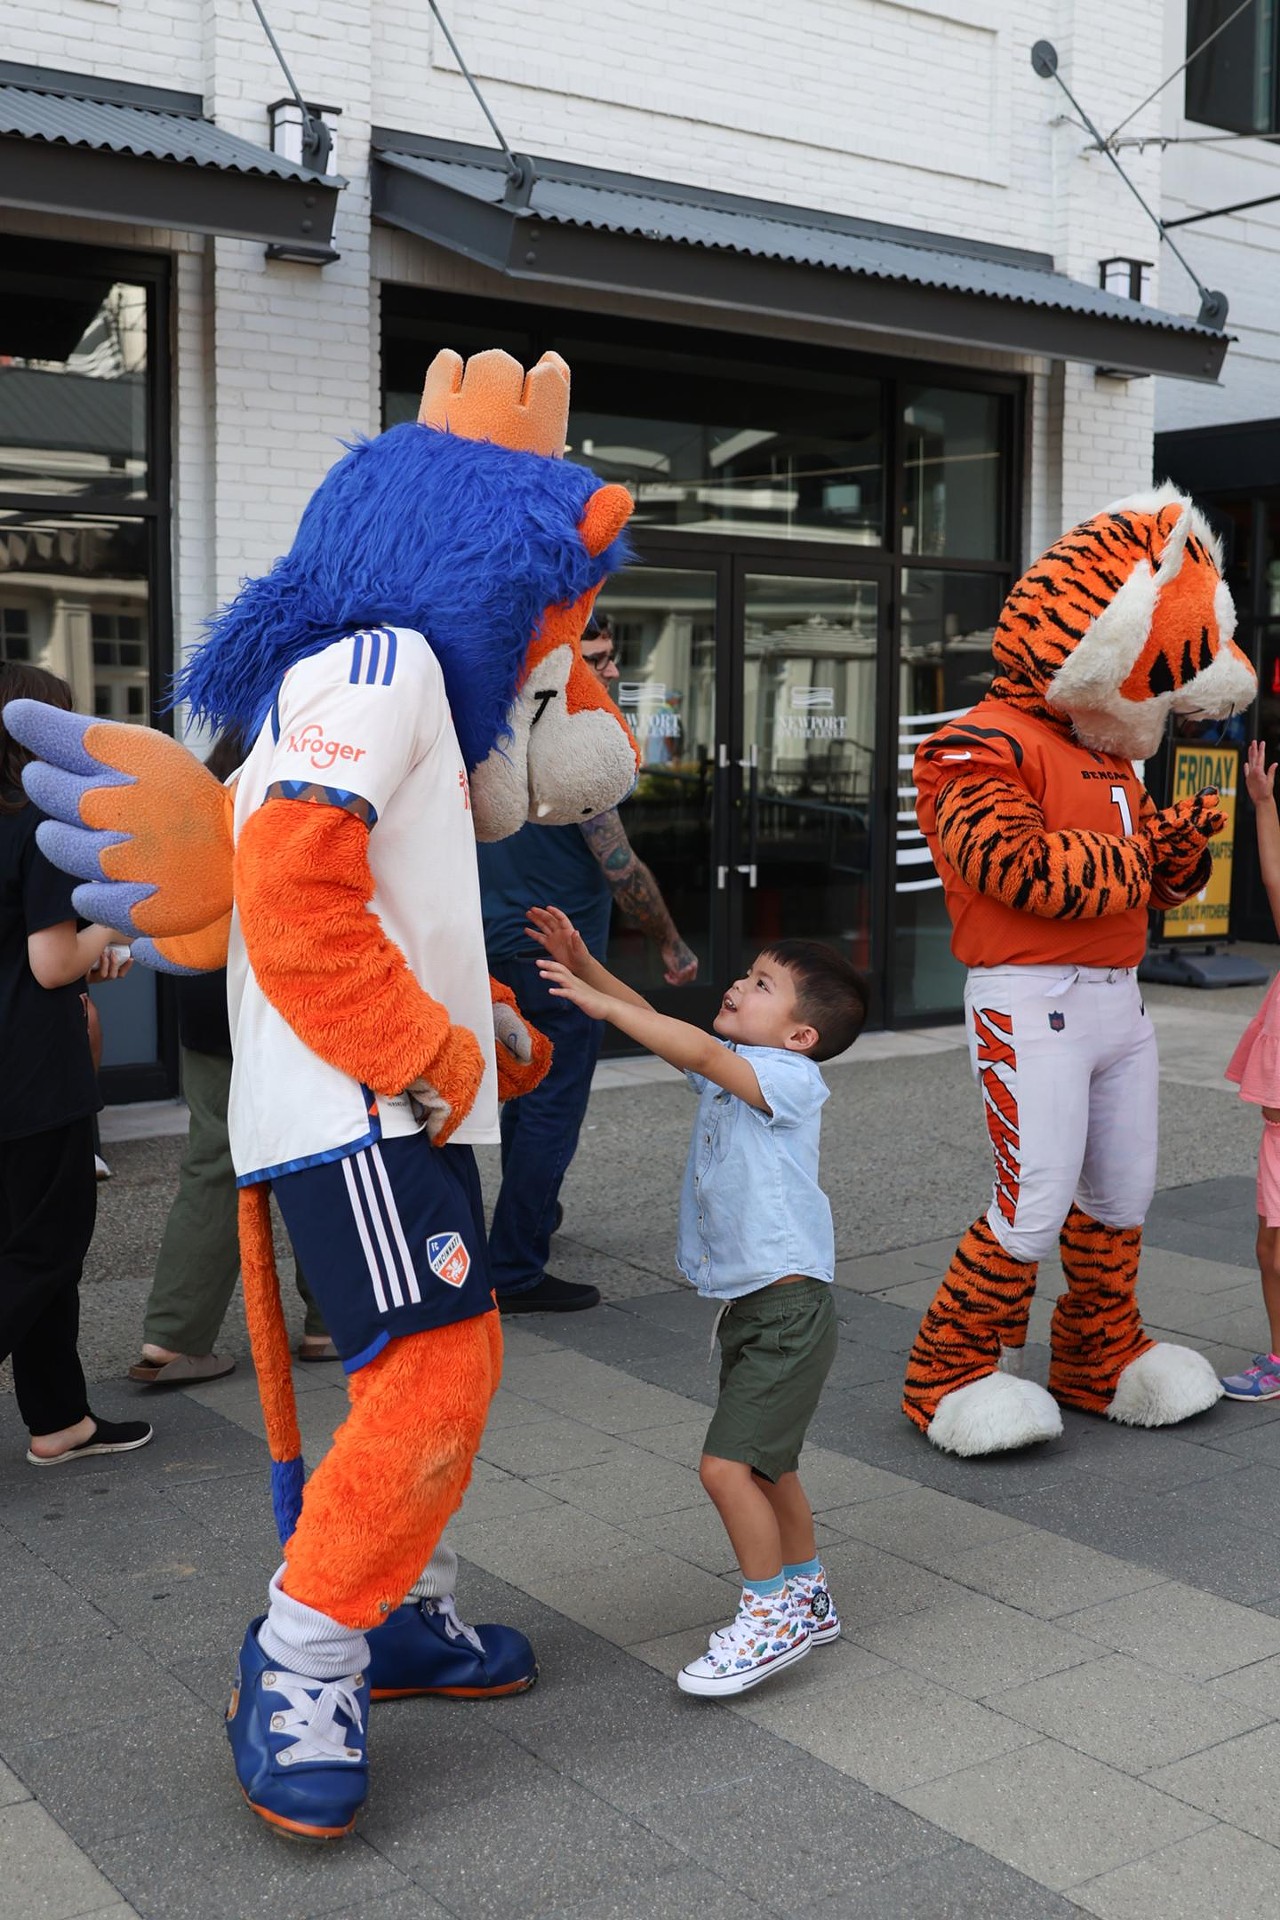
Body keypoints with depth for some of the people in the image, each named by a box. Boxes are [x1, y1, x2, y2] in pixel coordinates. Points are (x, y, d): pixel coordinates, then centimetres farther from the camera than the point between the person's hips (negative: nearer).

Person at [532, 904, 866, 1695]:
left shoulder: (790, 1076, -16)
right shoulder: (730, 1066, 9)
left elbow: (700, 1052, -31)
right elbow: (656, 1024, 6)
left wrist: (601, 1003, -31)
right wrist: (586, 967, -7)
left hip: (788, 1309, -9)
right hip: (750, 1305, 9)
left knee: (727, 1464, -13)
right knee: (766, 1464, 20)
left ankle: (772, 1615, 3)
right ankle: (807, 1597, 37)